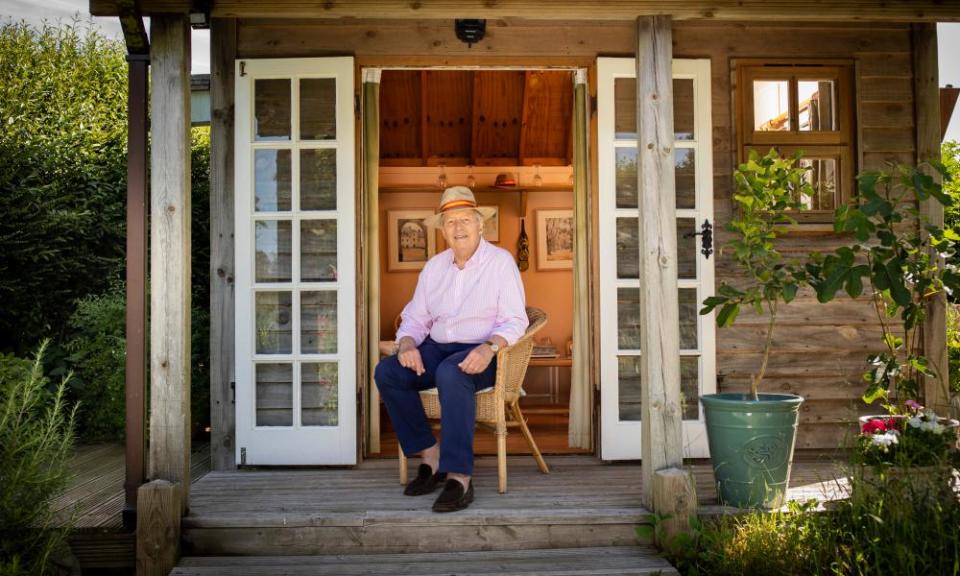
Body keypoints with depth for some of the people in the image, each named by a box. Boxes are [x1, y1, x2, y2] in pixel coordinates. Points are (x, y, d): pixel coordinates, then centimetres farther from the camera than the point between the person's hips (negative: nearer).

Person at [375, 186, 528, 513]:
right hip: (437, 348, 6)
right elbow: (414, 318, 14)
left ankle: (459, 477, -37)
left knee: (450, 373, -38)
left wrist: (490, 347, -30)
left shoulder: (501, 261, -1)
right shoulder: (434, 266, 15)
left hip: (480, 353, -5)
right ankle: (429, 455, -12)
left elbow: (514, 321, -9)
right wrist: (407, 343, -10)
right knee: (386, 372, -20)